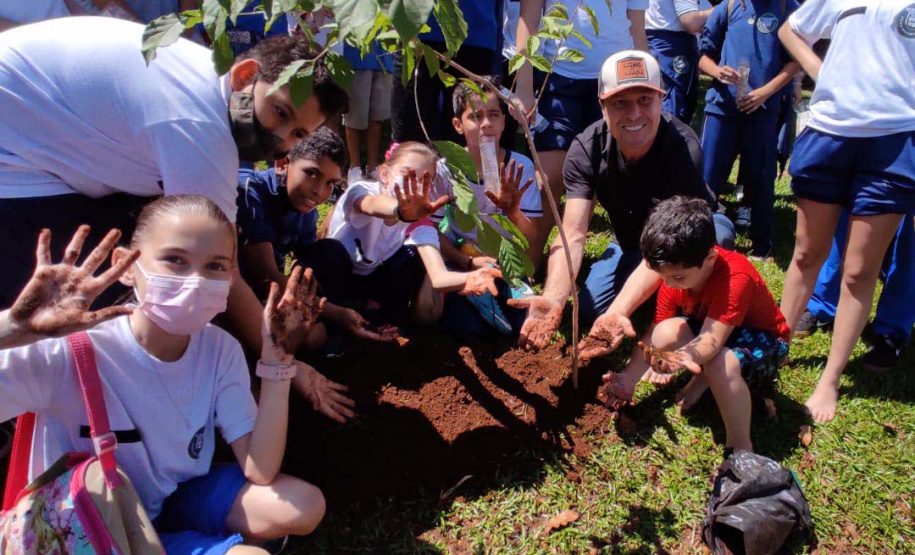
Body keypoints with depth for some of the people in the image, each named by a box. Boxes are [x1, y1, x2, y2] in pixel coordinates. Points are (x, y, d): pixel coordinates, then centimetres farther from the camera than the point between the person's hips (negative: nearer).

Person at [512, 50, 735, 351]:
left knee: (717, 231, -37)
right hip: (631, 244, 3)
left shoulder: (682, 147, -34)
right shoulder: (587, 149, -24)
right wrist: (553, 299, -51)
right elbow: (572, 235, -32)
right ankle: (653, 300, 14)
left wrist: (618, 311, -53)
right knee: (589, 310, -16)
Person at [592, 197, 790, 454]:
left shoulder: (735, 278, -37)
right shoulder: (675, 274, -17)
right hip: (708, 329, 6)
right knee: (668, 330, -26)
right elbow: (657, 334, -14)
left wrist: (684, 357, -66)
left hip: (762, 339, -5)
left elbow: (710, 341, -44)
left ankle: (741, 448, -19)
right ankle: (704, 378, 2)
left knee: (723, 364, -39)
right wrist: (629, 378, -21)